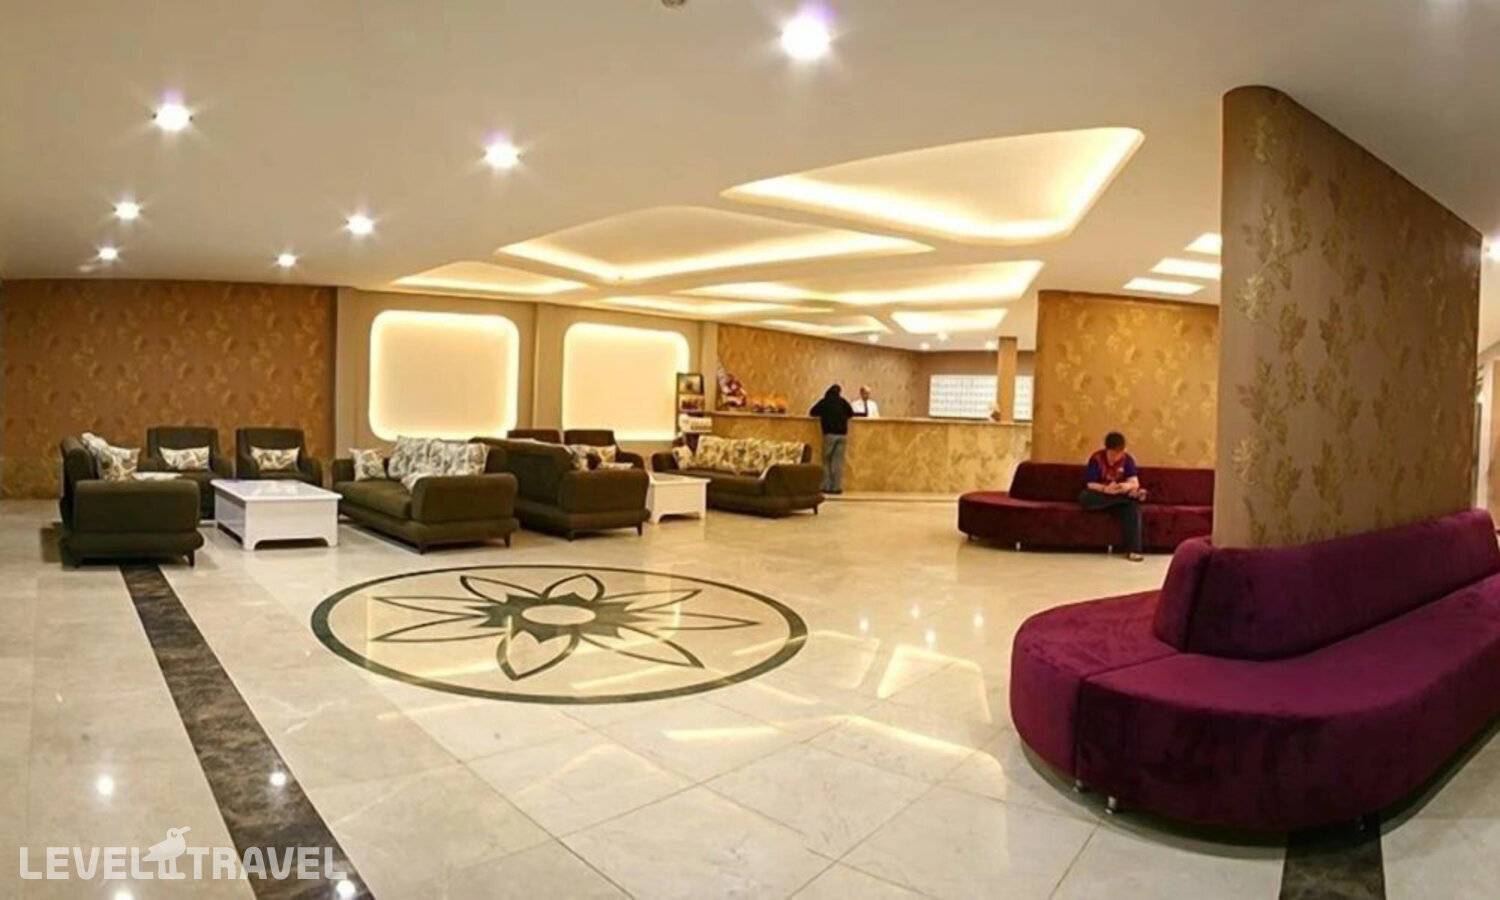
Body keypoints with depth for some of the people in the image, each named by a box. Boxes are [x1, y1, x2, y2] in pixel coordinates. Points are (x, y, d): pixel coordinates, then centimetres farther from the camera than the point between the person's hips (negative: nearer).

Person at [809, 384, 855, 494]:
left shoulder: (824, 402, 5)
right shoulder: (843, 402, 9)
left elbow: (812, 413, 9)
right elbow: (851, 414, 14)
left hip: (830, 434, -2)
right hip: (842, 434, 2)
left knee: (827, 460, 5)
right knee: (838, 462, 4)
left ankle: (826, 486, 0)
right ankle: (837, 487, 0)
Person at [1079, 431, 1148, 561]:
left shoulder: (1127, 459, -4)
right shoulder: (1096, 458, -12)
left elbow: (1135, 482, -15)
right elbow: (1091, 485, -17)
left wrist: (1128, 486, -39)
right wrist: (1105, 489, -38)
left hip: (1120, 496, 2)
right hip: (1099, 495, -1)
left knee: (1133, 504, -33)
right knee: (1084, 497, -36)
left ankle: (1133, 549, -34)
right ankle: (1131, 495, -32)